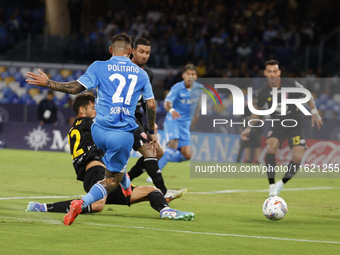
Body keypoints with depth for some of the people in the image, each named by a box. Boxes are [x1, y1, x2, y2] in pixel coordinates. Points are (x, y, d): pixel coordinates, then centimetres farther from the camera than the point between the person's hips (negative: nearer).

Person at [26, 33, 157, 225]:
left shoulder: (99, 67, 1)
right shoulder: (141, 74, 8)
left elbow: (76, 88, -5)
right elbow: (151, 105, 10)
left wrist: (47, 83, 5)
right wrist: (152, 132, 23)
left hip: (99, 131, 1)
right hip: (123, 135, -1)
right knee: (112, 180, 4)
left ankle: (126, 186, 47)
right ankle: (82, 203, -19)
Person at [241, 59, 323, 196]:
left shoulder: (291, 85, -14)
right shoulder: (263, 92, -6)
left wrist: (314, 112, -8)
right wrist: (249, 128, 8)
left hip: (295, 124, -1)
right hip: (277, 125, 1)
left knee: (298, 157, -18)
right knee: (271, 146, -30)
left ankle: (282, 183, 9)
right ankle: (272, 186, -24)